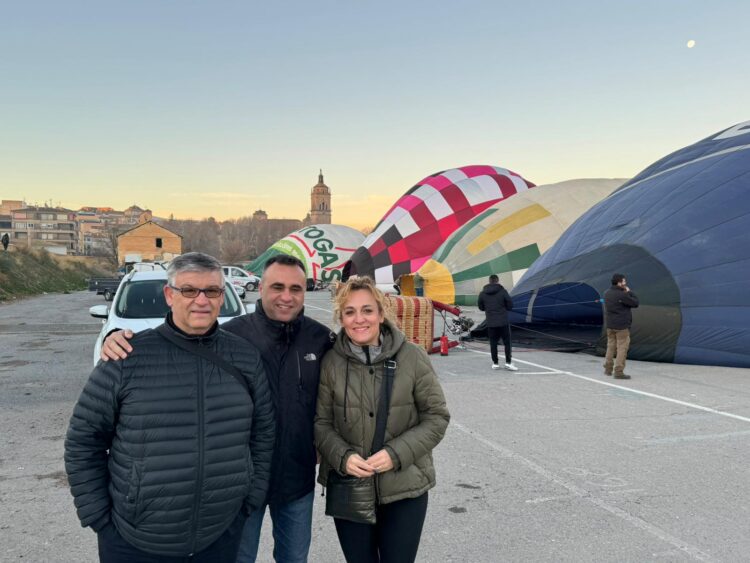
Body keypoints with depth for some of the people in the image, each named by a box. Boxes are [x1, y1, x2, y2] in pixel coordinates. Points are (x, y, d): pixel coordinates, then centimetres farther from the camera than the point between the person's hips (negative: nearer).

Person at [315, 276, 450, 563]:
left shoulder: (413, 357, -10)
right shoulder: (330, 362, -6)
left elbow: (436, 417, -5)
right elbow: (321, 422, 1)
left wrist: (396, 454, -16)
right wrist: (343, 457, -16)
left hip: (405, 487, -1)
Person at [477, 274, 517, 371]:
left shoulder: (483, 293, 1)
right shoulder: (502, 291, -7)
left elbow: (481, 307, 9)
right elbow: (510, 305, -3)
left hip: (490, 323, 2)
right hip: (503, 323, -2)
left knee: (493, 344, 9)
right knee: (507, 343, 7)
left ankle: (495, 363, 12)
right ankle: (508, 363, 3)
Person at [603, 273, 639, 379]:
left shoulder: (607, 293, 4)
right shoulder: (622, 295, -19)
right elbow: (635, 303, -9)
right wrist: (629, 292, -1)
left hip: (610, 325, 7)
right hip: (622, 326, -7)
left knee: (611, 346, 16)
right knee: (622, 348, -2)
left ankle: (608, 369, 20)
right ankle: (619, 372, -3)